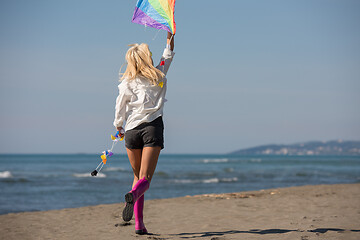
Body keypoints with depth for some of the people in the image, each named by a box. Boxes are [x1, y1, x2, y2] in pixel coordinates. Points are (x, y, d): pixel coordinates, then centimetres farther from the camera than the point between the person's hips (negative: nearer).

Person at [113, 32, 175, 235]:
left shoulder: (127, 82, 3)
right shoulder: (159, 77, 6)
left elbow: (120, 109, 7)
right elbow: (167, 58, 26)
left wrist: (119, 127, 24)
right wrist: (170, 42, 41)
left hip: (132, 130, 1)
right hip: (153, 127, -1)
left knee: (138, 176, 14)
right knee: (145, 179, -5)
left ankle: (139, 223, 3)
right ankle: (133, 194, -43)